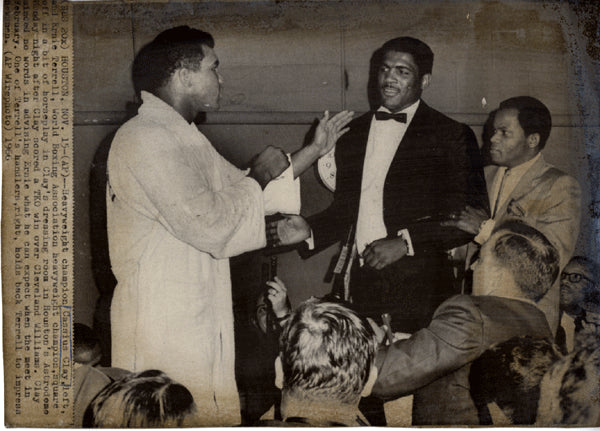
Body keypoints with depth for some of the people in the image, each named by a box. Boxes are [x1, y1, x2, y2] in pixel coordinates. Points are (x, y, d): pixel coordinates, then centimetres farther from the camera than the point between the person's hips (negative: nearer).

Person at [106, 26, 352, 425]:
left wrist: (316, 148, 19)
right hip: (164, 328, -10)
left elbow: (250, 197, 20)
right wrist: (259, 174, -8)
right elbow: (210, 226, -24)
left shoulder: (183, 137, 15)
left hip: (200, 323, 10)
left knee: (214, 412, 14)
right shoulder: (145, 138, -17)